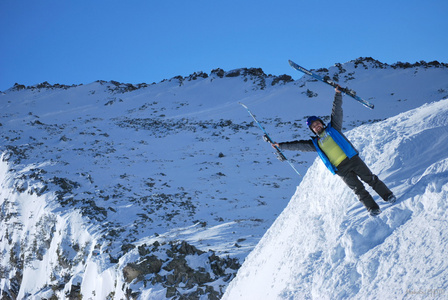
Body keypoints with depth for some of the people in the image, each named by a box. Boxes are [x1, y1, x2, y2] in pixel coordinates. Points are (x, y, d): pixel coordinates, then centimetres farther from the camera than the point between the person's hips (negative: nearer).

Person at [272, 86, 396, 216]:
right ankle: (373, 208, -4)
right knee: (358, 188, -5)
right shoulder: (315, 143, 15)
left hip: (352, 158, 0)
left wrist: (337, 94, 4)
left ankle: (387, 195, 11)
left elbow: (337, 111, 10)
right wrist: (281, 145, 13)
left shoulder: (332, 128, 13)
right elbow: (298, 145, 15)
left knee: (370, 178, 1)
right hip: (341, 169, 0)